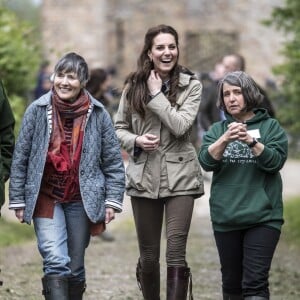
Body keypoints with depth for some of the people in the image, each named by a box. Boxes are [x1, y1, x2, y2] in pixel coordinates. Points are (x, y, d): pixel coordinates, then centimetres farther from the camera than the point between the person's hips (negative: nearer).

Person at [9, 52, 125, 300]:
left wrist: (112, 201, -3)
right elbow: (20, 158, 1)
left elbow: (114, 163, 2)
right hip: (45, 198, -1)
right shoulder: (37, 111, -4)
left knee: (76, 267, 8)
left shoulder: (98, 114, -2)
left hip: (82, 200, 1)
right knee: (56, 261, -16)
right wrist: (17, 200, 1)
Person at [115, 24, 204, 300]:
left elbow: (181, 125, -16)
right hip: (144, 177, 2)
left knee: (176, 254, -9)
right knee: (148, 256, 11)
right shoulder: (134, 86, 2)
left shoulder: (191, 85, -4)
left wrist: (156, 94, -14)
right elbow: (119, 128, 10)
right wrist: (135, 140, -10)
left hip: (179, 177, -2)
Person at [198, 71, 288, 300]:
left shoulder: (270, 127, 4)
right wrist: (225, 139, -23)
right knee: (232, 282, 9)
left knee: (255, 282, -11)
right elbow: (206, 162, -5)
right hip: (225, 218, 3)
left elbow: (275, 161, -9)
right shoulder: (217, 130, 10)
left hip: (262, 217, -3)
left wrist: (251, 141, -24)